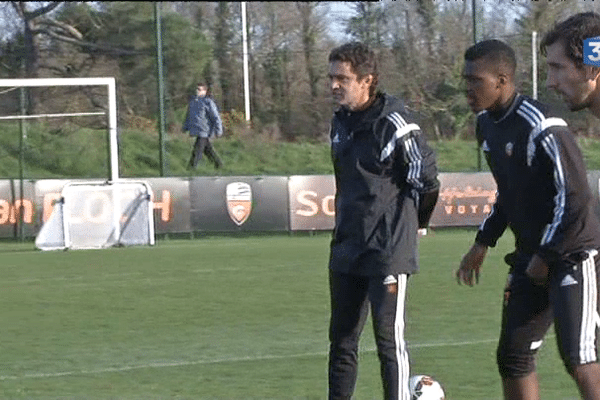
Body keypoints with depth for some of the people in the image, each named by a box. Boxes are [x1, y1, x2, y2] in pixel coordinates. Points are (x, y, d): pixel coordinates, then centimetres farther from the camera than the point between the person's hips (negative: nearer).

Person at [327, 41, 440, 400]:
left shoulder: (393, 122, -15)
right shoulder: (340, 122, 11)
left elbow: (426, 176, -10)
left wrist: (411, 222, 4)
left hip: (388, 251, -8)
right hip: (347, 248, 8)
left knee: (389, 340, -7)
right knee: (342, 339, 12)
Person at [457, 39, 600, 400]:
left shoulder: (541, 127, -22)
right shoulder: (487, 124, 7)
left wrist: (546, 256, -15)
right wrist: (483, 243, 13)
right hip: (531, 256, 9)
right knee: (513, 356, 7)